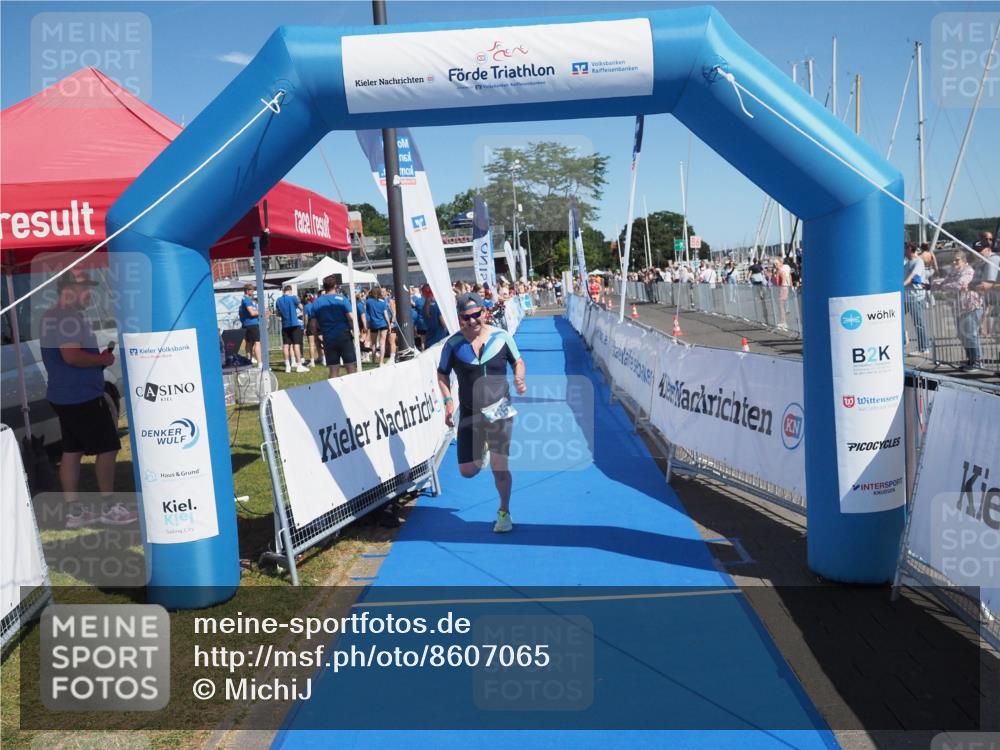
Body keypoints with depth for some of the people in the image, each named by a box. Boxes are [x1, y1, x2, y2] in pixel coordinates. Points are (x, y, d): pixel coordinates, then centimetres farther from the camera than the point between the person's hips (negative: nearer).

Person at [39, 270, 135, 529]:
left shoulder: (51, 316, 16)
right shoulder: (69, 317, -18)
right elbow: (72, 355, -29)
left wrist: (97, 357, 14)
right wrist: (102, 359, -14)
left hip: (63, 395, 10)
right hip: (82, 396, -10)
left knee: (72, 451, 11)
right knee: (107, 448, -1)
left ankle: (74, 511, 15)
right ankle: (109, 507, 7)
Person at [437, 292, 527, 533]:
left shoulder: (501, 337, -5)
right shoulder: (453, 344, -5)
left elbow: (518, 361, 9)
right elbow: (442, 374, 7)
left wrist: (519, 379, -12)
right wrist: (448, 401, -8)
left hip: (499, 410, -1)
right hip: (469, 414, 1)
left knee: (499, 466, -7)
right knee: (467, 471, 3)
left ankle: (504, 513, 19)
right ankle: (482, 451, 40)